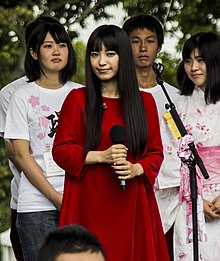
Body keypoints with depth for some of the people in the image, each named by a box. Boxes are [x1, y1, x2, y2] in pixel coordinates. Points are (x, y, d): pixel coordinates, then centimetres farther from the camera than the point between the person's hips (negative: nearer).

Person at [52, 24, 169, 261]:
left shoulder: (145, 101, 9)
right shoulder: (77, 99, 2)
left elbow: (156, 152, 11)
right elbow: (60, 150, -1)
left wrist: (136, 169, -9)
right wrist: (101, 156, -14)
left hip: (132, 205, 2)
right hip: (90, 204, -2)